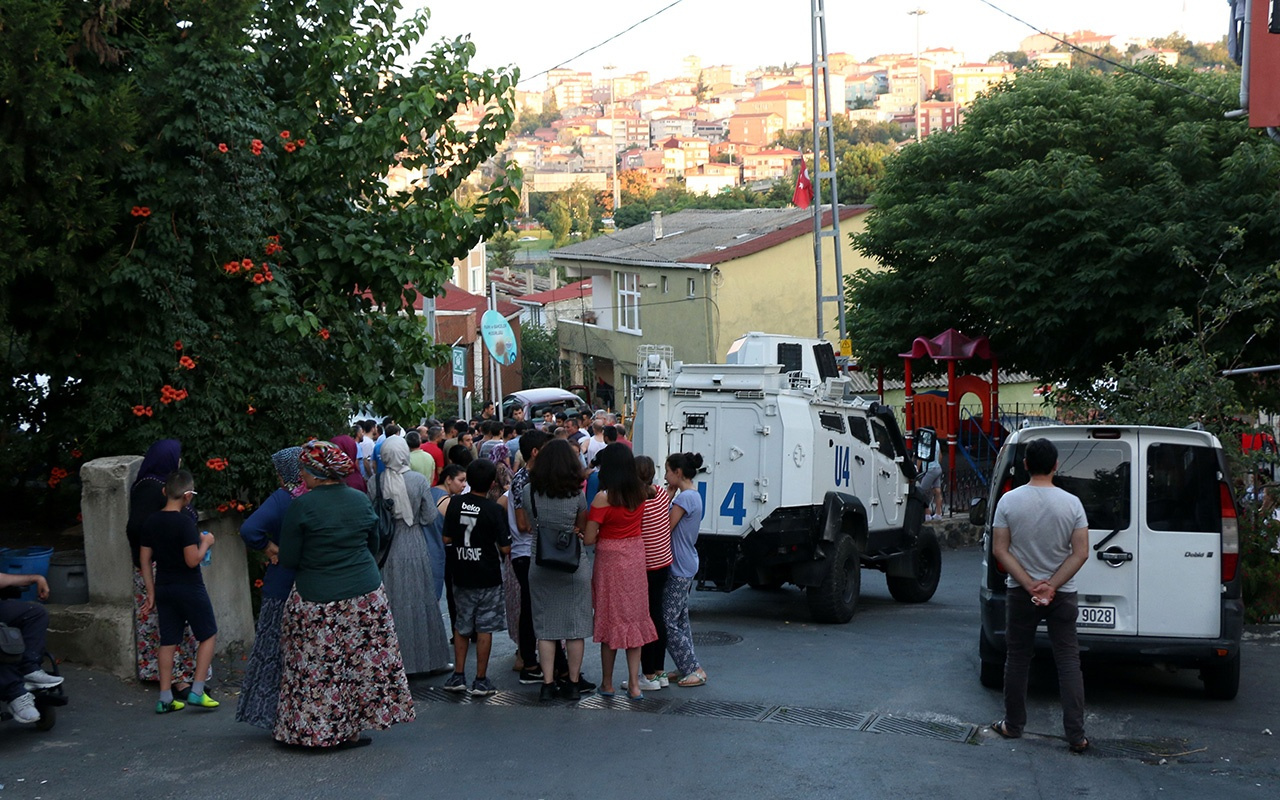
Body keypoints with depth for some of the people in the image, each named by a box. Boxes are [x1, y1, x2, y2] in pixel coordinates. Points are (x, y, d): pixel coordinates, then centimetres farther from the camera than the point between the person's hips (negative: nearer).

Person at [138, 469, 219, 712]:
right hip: (189, 588, -6)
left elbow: (144, 560, 6)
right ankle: (197, 691, 2)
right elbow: (192, 560, -22)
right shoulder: (185, 522, -18)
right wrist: (205, 543, -5)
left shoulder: (151, 522, 3)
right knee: (208, 635, 9)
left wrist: (151, 592, 11)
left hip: (164, 588, 6)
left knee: (168, 642, 11)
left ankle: (165, 698, 12)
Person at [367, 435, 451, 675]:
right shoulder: (419, 481, -10)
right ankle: (429, 657, 17)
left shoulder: (374, 482, -8)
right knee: (420, 600, 9)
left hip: (385, 548, 1)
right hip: (414, 546, -1)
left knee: (391, 603, 9)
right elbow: (430, 518, -5)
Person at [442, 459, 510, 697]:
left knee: (462, 627, 16)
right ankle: (481, 680, 7)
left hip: (461, 576, 4)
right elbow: (505, 548, -14)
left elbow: (446, 539, 2)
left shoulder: (455, 504, -3)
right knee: (484, 629, 4)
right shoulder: (494, 510, -14)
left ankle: (458, 676, 18)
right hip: (488, 577, -4)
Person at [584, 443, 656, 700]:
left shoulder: (604, 498, -18)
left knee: (610, 618, 7)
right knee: (634, 617, 10)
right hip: (636, 556, 4)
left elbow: (589, 539, -15)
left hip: (610, 558, -4)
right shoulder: (640, 493, -2)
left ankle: (607, 683, 17)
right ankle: (634, 684, 9)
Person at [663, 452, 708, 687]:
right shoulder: (694, 496, 12)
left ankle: (695, 669, -3)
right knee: (681, 619, 15)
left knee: (668, 622, -5)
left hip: (679, 568, -10)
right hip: (687, 565, 10)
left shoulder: (685, 498, -19)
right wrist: (669, 498, 5)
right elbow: (674, 527, 11)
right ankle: (689, 668, 19)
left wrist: (667, 498, -8)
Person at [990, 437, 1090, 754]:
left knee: (1017, 658, 12)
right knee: (1068, 661, 4)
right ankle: (1076, 736, 1)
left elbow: (999, 550, -9)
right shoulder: (1071, 503, -7)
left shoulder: (1009, 501, -7)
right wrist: (1051, 586, -11)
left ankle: (1013, 725, 20)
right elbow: (1081, 552, -10)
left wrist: (1029, 584, -11)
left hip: (1020, 593, 0)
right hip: (1063, 596, 0)